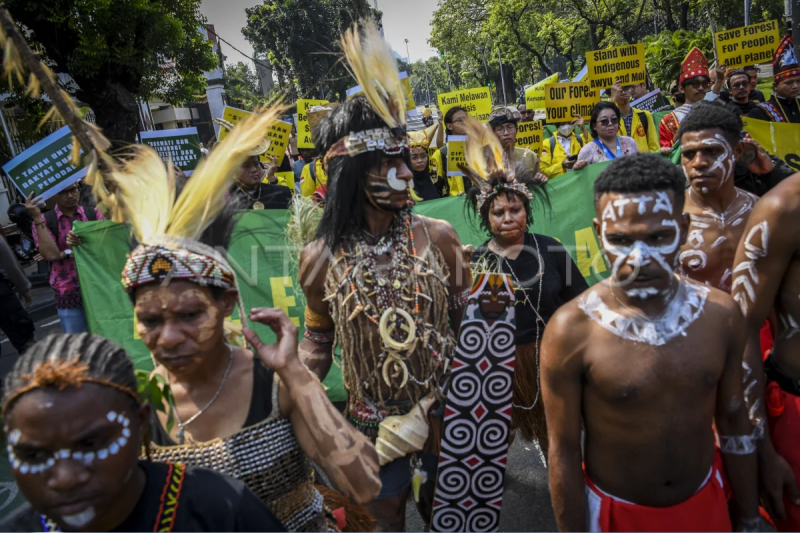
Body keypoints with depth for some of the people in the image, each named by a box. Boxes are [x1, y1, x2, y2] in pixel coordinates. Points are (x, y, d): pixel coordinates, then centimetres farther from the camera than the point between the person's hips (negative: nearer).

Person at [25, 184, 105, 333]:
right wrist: (37, 218, -14)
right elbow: (51, 254, -12)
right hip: (69, 294, -1)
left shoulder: (93, 214, 5)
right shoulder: (44, 221, 3)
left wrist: (65, 253, -16)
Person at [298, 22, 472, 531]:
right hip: (372, 421, 0)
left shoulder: (438, 236, -12)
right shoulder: (322, 257, -12)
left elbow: (466, 320, -2)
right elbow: (319, 339, 1)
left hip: (444, 410, 1)